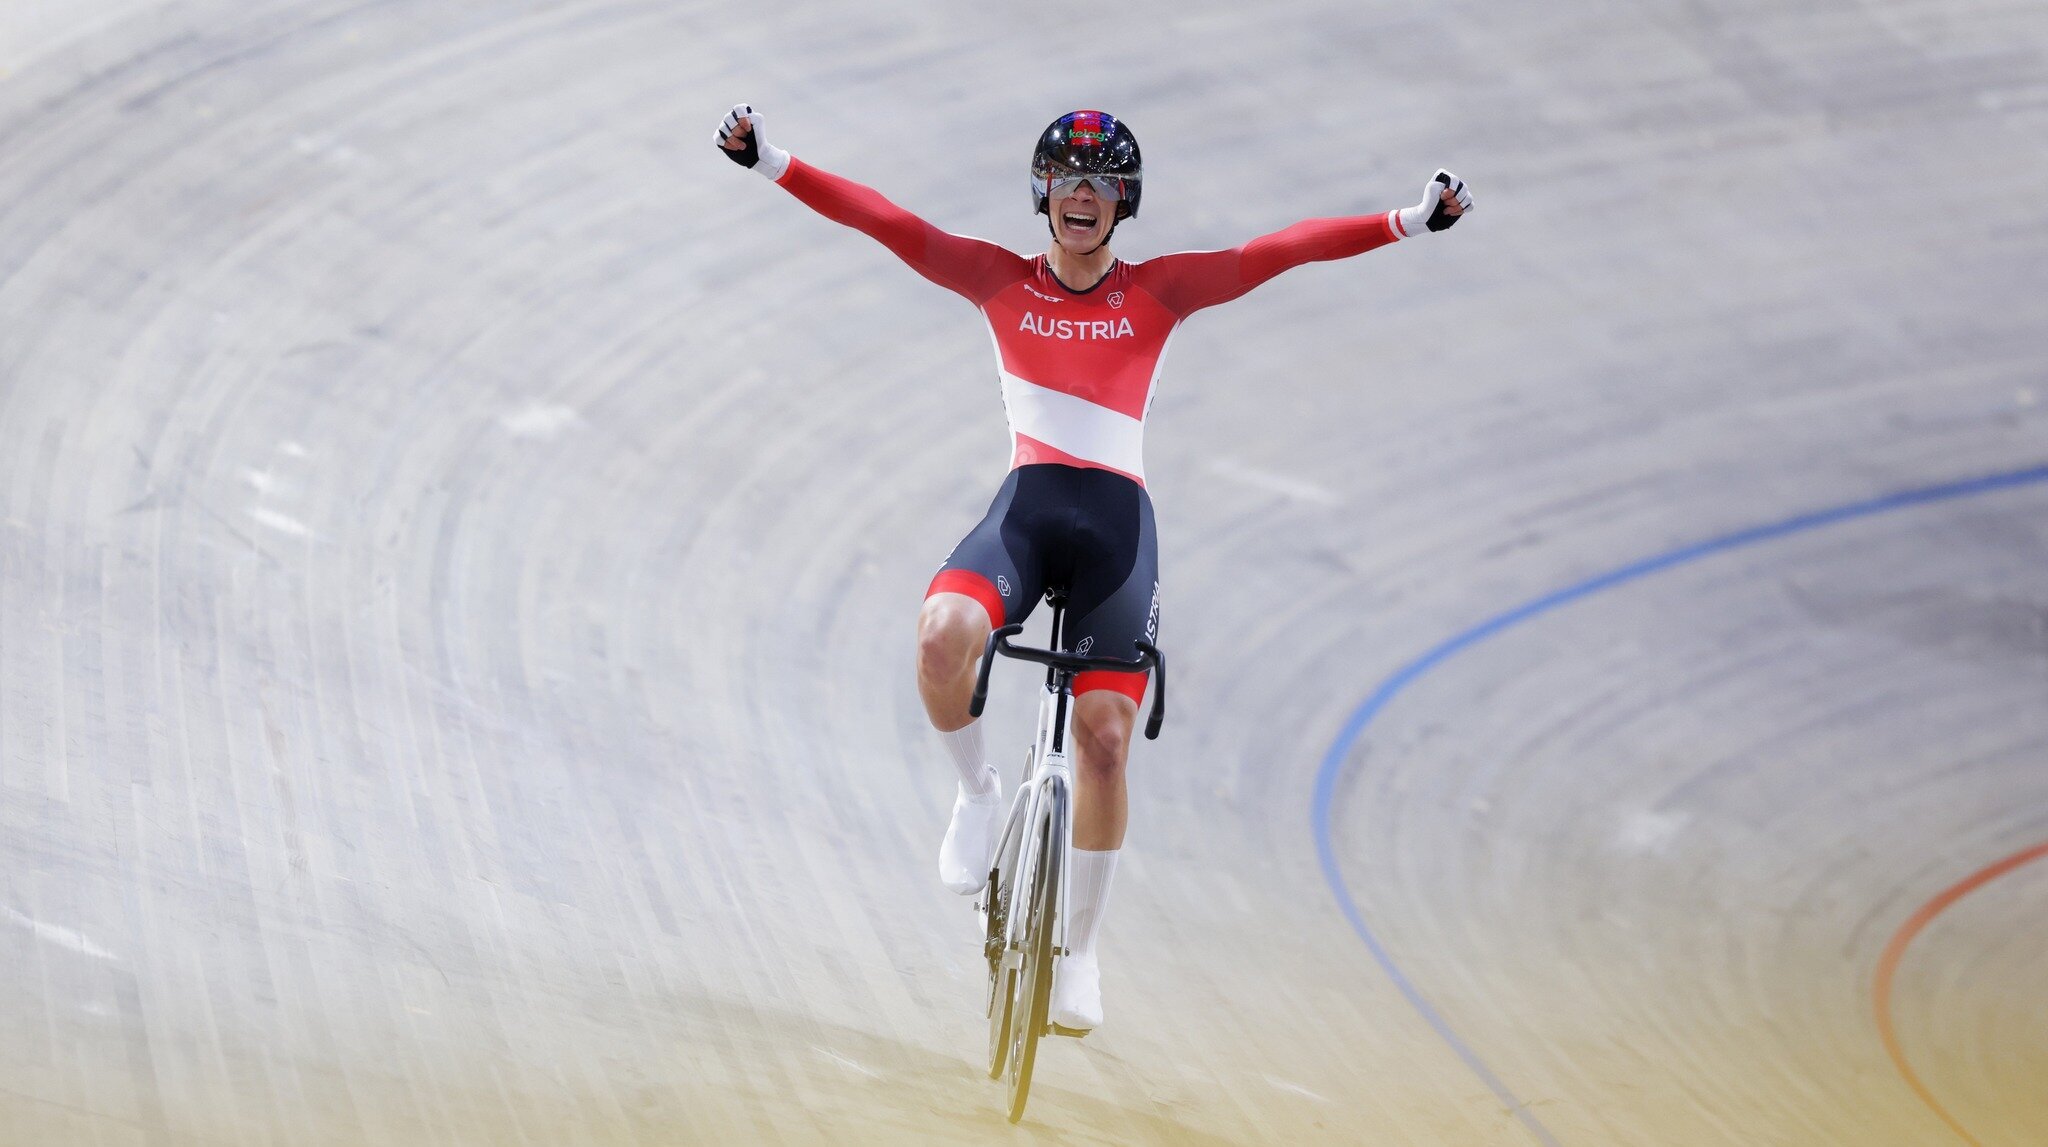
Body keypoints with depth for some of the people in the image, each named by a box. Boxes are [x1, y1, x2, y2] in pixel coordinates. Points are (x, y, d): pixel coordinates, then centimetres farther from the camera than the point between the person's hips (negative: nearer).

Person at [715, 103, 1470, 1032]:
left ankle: (1078, 949, 12)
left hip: (1117, 521, 0)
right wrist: (772, 163, -7)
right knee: (943, 634, -31)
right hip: (1025, 507, 0)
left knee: (1104, 739, -5)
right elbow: (883, 221, 2)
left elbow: (1278, 251, 1)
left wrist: (1408, 223, -8)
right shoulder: (1001, 282, 9)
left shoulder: (1157, 292, 8)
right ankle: (977, 792, -2)